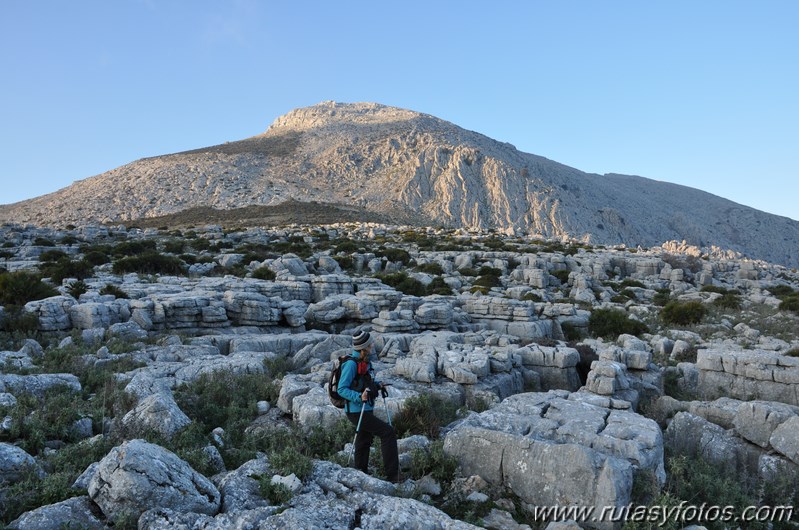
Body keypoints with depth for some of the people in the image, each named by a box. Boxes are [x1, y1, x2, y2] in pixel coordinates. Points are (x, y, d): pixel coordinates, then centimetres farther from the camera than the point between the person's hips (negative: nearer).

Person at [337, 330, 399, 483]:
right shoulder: (351, 364, -20)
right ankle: (392, 475, -7)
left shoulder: (365, 361, 7)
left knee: (364, 443, 19)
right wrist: (359, 397, -33)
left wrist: (377, 385, 4)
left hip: (366, 410, 9)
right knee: (388, 432, -12)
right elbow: (342, 389, -20)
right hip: (357, 411, -9)